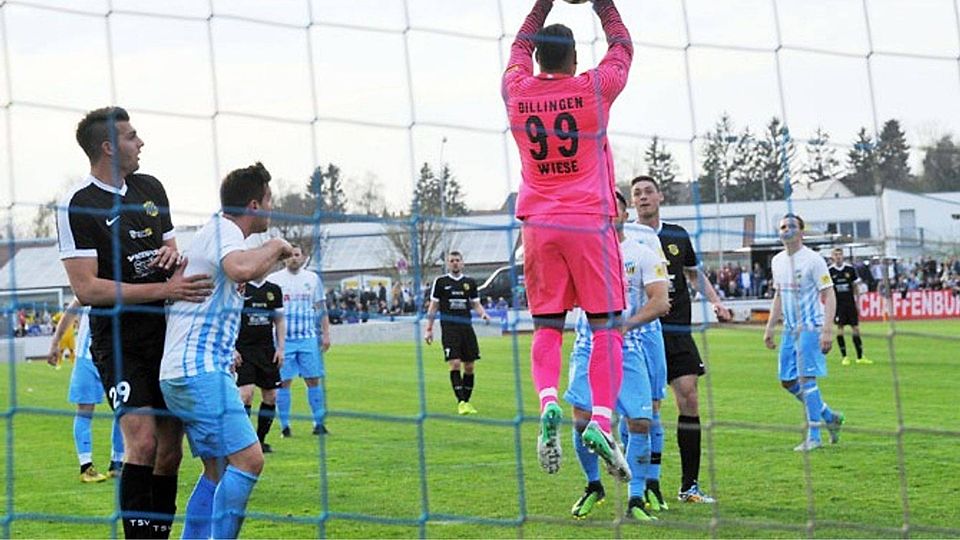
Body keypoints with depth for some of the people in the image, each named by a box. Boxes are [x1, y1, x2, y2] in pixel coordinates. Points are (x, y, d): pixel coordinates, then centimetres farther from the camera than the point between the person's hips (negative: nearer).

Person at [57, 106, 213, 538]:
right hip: (119, 344, -6)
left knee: (171, 448, 7)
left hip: (166, 336, 7)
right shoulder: (77, 205, -11)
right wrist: (164, 289, -22)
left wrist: (174, 252, -2)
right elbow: (86, 288, -17)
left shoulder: (150, 187, 11)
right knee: (143, 442, -19)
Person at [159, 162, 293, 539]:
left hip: (190, 373, 11)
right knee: (247, 459, -17)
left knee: (219, 470, 11)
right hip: (198, 371, -11)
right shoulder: (223, 230, -12)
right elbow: (241, 269, -34)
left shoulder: (221, 232, 19)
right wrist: (275, 246, -18)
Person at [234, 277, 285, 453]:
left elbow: (279, 321, 15)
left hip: (267, 349, 5)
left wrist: (280, 348, 6)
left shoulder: (274, 290, 10)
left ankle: (261, 439, 16)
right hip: (243, 349, -5)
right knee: (246, 393, -16)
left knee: (271, 395, 3)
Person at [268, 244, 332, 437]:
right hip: (284, 339, -1)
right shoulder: (274, 279, 3)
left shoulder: (313, 279, 9)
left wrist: (326, 334, 7)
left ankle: (319, 423, 7)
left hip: (308, 338, 2)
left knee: (313, 380, 1)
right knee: (284, 381, -2)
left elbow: (321, 308, 12)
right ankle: (285, 426, 4)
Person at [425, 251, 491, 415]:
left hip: (466, 327, 3)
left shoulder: (470, 282, 12)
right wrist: (429, 329, 3)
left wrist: (483, 314, -4)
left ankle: (467, 401, 12)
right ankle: (460, 402, -14)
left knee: (469, 366, 2)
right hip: (449, 328, -3)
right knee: (454, 364, -13)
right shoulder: (440, 282, 5)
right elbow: (433, 306, 7)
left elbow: (476, 304, 18)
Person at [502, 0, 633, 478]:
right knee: (606, 327, 0)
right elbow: (622, 46, 17)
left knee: (546, 327, 6)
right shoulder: (593, 89, -2)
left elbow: (520, 46, 26)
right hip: (589, 222, -3)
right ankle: (600, 420, -14)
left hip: (539, 224, 3)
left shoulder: (517, 92, 4)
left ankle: (547, 402, -18)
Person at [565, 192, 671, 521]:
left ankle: (636, 501, 3)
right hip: (589, 346, 1)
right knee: (582, 418, -8)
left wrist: (626, 324, -24)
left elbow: (660, 302, -10)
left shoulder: (643, 255, 0)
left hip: (628, 347, -1)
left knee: (639, 422, -8)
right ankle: (593, 487, 17)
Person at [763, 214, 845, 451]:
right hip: (789, 328, 8)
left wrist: (827, 330, -20)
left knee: (806, 378, -13)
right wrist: (769, 328, 17)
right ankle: (830, 417, 24)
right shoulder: (777, 261, 12)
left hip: (810, 327, -8)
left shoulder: (812, 259, -10)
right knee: (787, 381, 7)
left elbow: (829, 295, -12)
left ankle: (814, 437, -8)